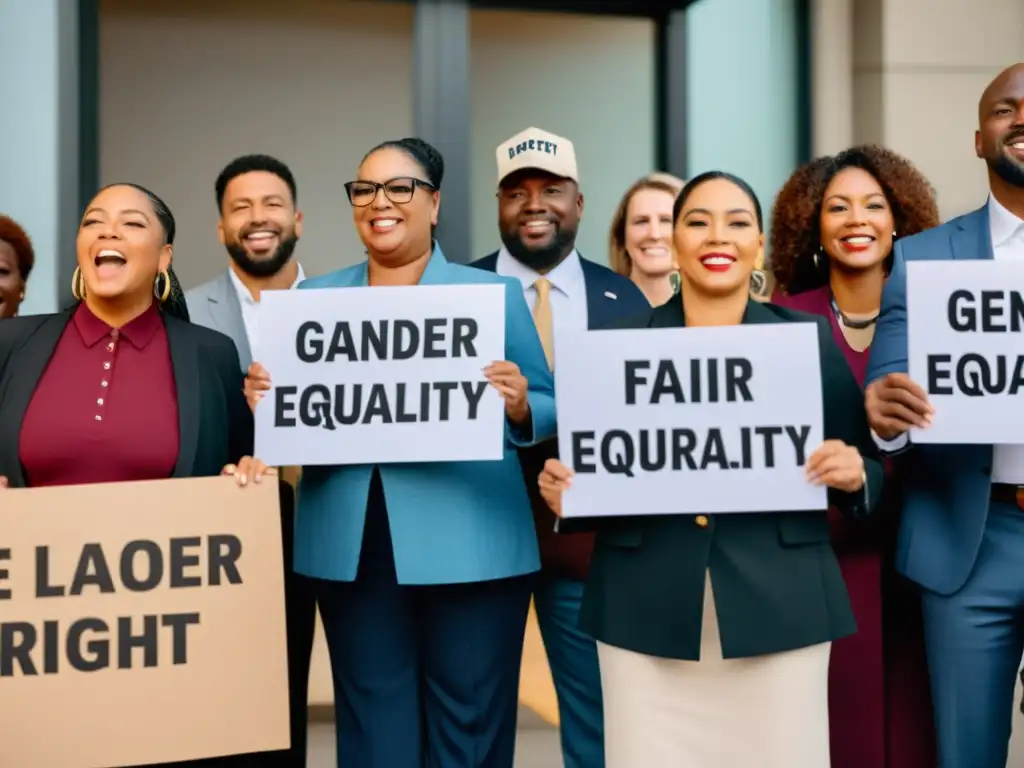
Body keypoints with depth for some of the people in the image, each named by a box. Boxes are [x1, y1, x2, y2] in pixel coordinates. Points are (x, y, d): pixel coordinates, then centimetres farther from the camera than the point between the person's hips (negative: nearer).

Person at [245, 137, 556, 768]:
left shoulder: (495, 294, 4)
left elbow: (548, 410, 2)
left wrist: (517, 405, -19)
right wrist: (263, 402, -7)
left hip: (469, 547, -2)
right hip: (353, 548, 3)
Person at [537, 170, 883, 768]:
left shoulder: (810, 338, 6)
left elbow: (868, 469, 7)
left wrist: (854, 475, -14)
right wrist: (562, 493, -10)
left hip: (780, 605, 0)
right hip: (646, 611, 1)